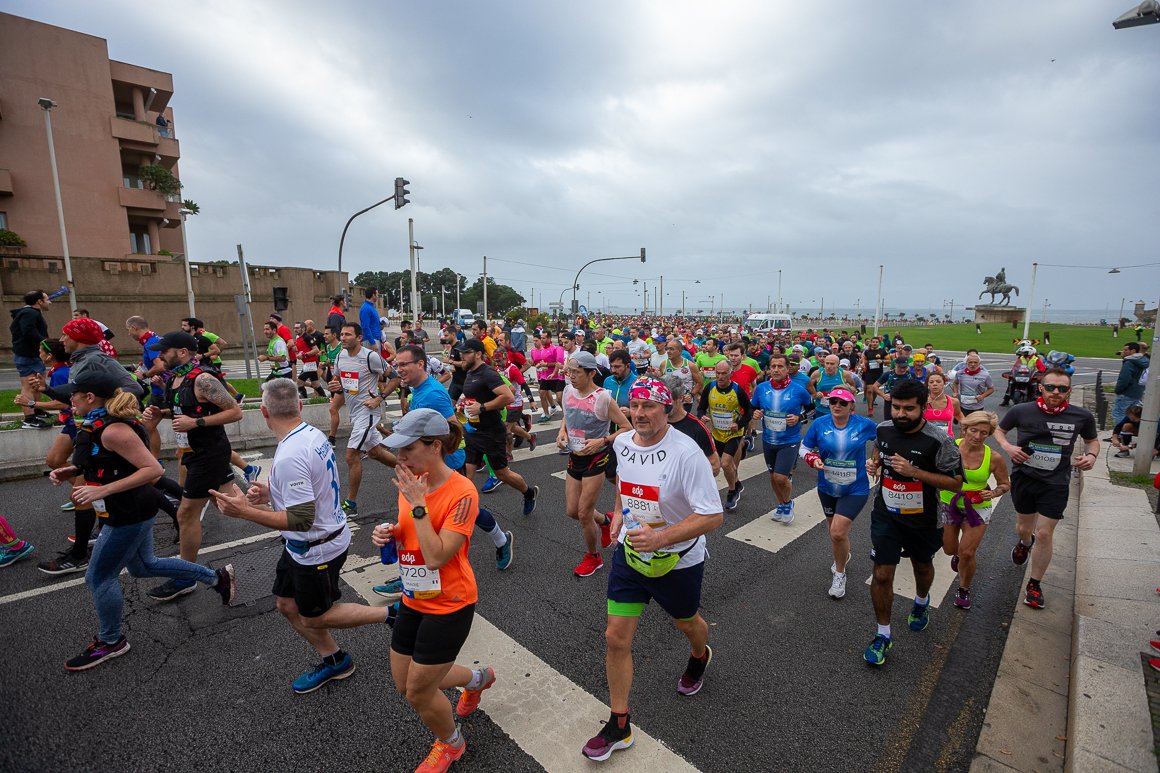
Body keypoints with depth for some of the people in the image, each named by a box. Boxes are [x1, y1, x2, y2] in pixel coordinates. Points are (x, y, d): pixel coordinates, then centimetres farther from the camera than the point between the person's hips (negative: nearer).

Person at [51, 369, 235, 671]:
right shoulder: (96, 425, 5)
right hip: (129, 511, 10)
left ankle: (110, 642, 27)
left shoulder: (113, 430, -25)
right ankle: (217, 578, 32)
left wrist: (103, 490, -30)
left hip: (129, 514, -10)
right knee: (143, 565, 22)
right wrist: (69, 472, 2)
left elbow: (154, 469, -29)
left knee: (99, 577, 6)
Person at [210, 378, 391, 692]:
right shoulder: (313, 434, -3)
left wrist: (244, 511, -27)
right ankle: (333, 660, 36)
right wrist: (272, 494, 5)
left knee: (313, 618, 13)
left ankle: (391, 614, 17)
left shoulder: (289, 457, -31)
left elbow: (301, 519, -30)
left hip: (317, 548, -9)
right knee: (287, 604, 22)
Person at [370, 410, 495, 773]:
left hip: (449, 604, -8)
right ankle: (479, 678, 45)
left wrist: (418, 504, -29)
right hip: (414, 600, 8)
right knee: (404, 683, 20)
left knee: (418, 692, 7)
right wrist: (389, 533, -9)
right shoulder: (410, 483, -4)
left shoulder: (461, 492, -26)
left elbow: (436, 556, -29)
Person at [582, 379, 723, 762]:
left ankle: (699, 657, 62)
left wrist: (660, 537, -36)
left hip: (677, 561, -4)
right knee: (616, 637, 4)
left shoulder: (686, 453, -29)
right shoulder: (622, 442, -8)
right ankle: (619, 725, 25)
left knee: (686, 623, 25)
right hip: (629, 553, 4)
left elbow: (713, 516, -28)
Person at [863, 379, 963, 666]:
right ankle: (883, 635, 18)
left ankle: (921, 602, 59)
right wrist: (873, 461, -7)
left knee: (922, 566, 26)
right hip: (885, 515, 2)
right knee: (882, 575, -1)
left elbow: (956, 482, -17)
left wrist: (914, 471, -29)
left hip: (922, 521, -2)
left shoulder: (938, 441, -22)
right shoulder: (884, 429, -8)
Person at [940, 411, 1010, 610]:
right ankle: (958, 554, 53)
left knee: (967, 553, -4)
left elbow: (1005, 484, 2)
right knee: (950, 550, 14)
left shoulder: (994, 458, -15)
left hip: (977, 508, -1)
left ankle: (964, 589, 24)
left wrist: (993, 493, -18)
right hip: (948, 504, 1)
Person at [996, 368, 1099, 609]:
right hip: (1023, 478, 1)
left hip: (1055, 484, 0)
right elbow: (999, 429, 8)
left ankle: (1034, 585, 18)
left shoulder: (1082, 416, -8)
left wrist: (1091, 456, -8)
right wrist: (1007, 446, -12)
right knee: (1024, 528, 17)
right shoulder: (1021, 411, -10)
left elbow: (1092, 440, 12)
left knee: (1044, 535, 0)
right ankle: (1025, 543, 56)